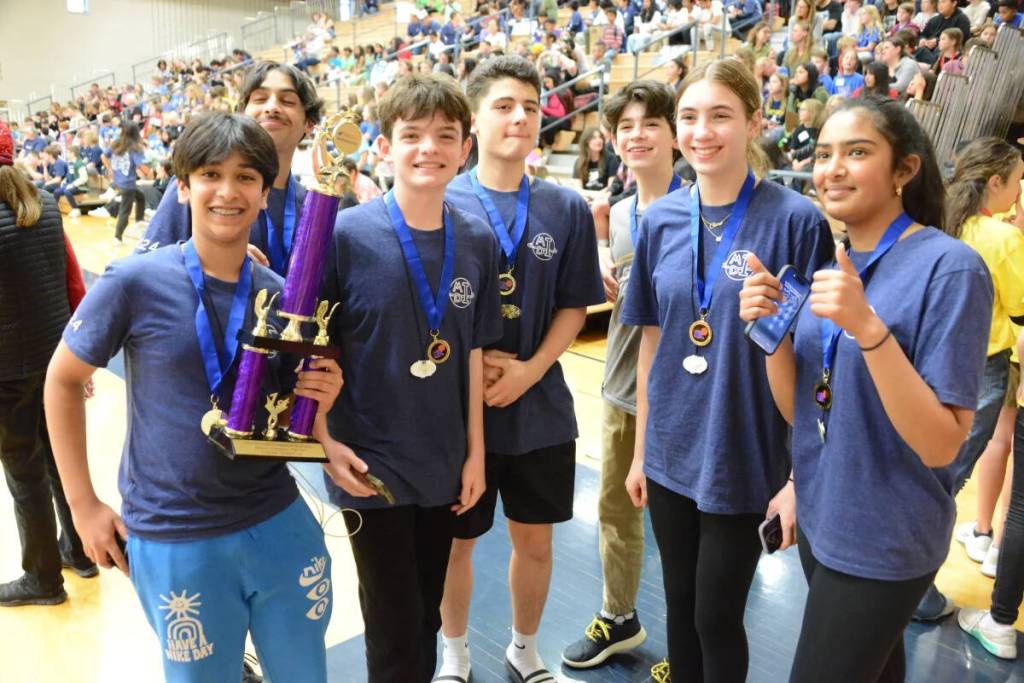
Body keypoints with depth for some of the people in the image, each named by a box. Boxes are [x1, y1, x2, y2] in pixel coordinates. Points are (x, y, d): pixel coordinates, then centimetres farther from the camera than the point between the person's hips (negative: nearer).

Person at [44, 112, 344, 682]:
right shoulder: (135, 282, -11)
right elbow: (63, 380, 1)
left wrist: (319, 403, -15)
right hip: (173, 539, -3)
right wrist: (83, 503, -1)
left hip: (280, 524, 3)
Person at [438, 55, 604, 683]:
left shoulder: (568, 209, 0)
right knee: (457, 539, 14)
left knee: (535, 539, 15)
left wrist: (529, 371, -12)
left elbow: (574, 307, 2)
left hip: (541, 406, 2)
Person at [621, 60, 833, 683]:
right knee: (680, 603, 20)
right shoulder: (660, 220, 0)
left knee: (718, 617, 12)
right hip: (671, 454, 4)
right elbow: (652, 341, 6)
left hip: (746, 458, -4)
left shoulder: (796, 221, -13)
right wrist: (641, 448, 9)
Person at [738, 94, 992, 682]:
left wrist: (869, 327, -33)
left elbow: (940, 445, -22)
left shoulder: (950, 267, -18)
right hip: (821, 516, 6)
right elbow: (797, 409, 2)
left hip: (885, 536, -6)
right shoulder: (831, 267, 2)